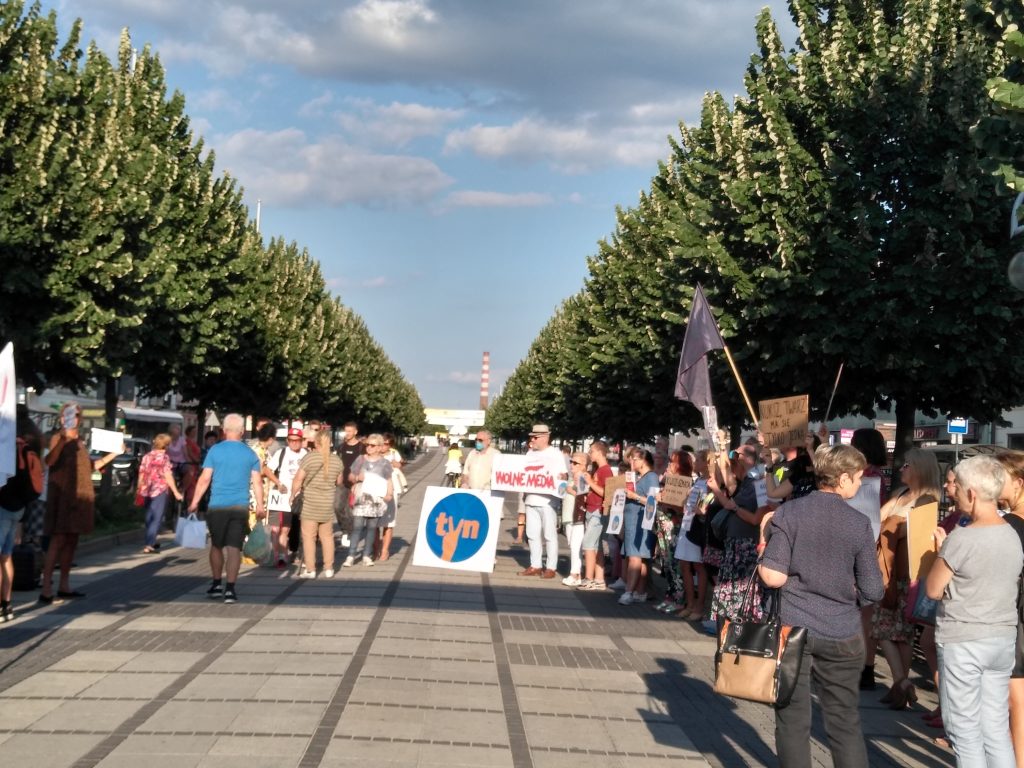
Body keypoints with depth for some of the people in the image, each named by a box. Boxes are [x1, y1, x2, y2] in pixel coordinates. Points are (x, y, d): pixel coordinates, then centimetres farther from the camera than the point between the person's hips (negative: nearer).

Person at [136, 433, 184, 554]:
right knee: (157, 518, -4)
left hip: (147, 491, 6)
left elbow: (141, 474, 9)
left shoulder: (147, 456, 6)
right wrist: (176, 493, -10)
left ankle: (151, 542, 28)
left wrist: (140, 490, 18)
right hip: (160, 490, -6)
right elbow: (168, 476, -12)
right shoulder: (164, 457, -9)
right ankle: (149, 545, -12)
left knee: (150, 517, 17)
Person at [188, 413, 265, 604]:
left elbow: (204, 479, -2)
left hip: (217, 506, 0)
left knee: (217, 546, 15)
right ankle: (230, 589, -6)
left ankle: (216, 585, 22)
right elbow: (257, 482, 2)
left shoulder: (215, 451, -2)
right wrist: (260, 506, 10)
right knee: (234, 548, 0)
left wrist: (194, 502, 5)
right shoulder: (250, 454, 3)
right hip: (241, 507, 1)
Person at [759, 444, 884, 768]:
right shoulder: (859, 523, -5)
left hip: (792, 629, 0)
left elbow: (772, 577, -14)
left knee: (793, 721, 8)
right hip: (841, 634, 0)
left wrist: (763, 544, 3)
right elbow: (873, 591, -4)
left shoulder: (788, 513, -7)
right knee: (845, 723, 9)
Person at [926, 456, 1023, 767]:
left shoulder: (960, 538, -17)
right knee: (997, 730, 12)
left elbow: (933, 590, -8)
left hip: (962, 642, -7)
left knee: (966, 732, 3)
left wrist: (940, 550, 5)